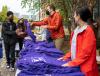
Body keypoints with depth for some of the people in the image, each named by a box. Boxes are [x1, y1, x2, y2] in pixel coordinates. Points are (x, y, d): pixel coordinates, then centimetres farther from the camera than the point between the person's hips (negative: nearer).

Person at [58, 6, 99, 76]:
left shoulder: (88, 31, -18)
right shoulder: (77, 30, 9)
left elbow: (85, 52, -21)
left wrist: (71, 63, -20)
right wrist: (66, 57, 8)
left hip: (85, 68, -8)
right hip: (76, 66, 8)